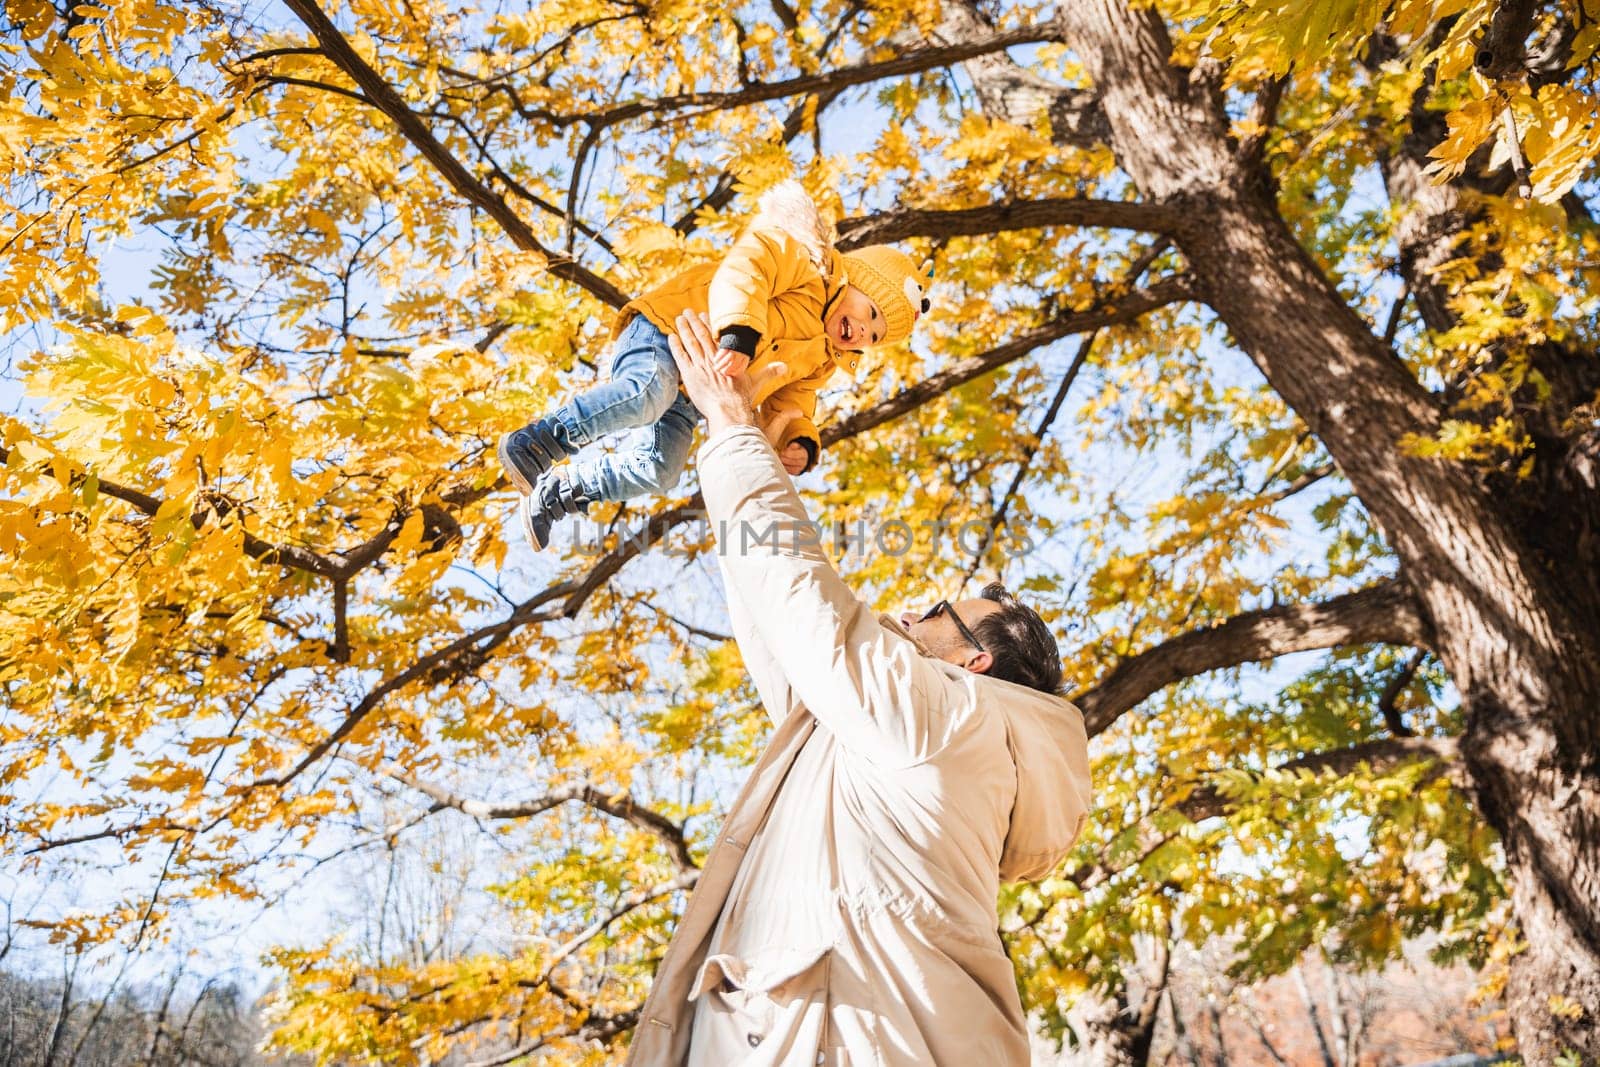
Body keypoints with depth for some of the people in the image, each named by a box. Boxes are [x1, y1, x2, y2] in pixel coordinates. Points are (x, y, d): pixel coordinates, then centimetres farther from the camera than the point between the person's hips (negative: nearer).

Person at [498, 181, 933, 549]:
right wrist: (739, 333, -41)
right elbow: (742, 270, -23)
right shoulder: (808, 261, -6)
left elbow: (787, 409, 12)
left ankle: (555, 495, 5)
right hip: (662, 330, -8)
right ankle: (530, 445, -27)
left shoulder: (819, 361, 18)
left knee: (656, 472, -10)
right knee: (647, 395, -38)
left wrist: (800, 444, -12)